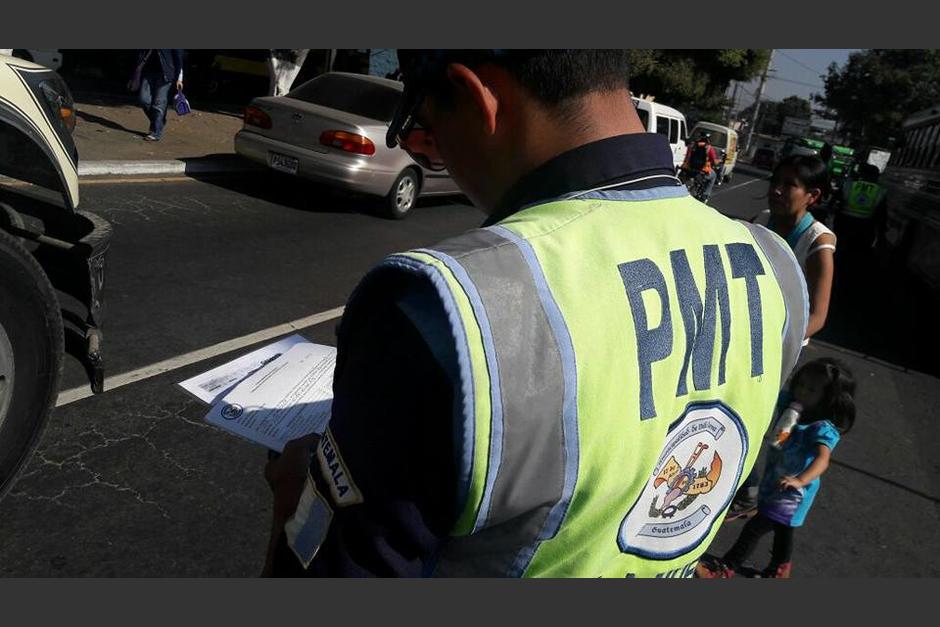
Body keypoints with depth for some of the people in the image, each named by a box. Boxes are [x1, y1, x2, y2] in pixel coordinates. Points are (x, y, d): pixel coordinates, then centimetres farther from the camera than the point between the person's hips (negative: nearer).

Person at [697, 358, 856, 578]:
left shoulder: (823, 429, -29)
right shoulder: (789, 404, -10)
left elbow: (822, 459, -45)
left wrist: (801, 480, -60)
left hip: (791, 493, -7)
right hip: (772, 484, 7)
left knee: (754, 528, -4)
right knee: (781, 529, 28)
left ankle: (725, 569, 12)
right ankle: (780, 567, 51)